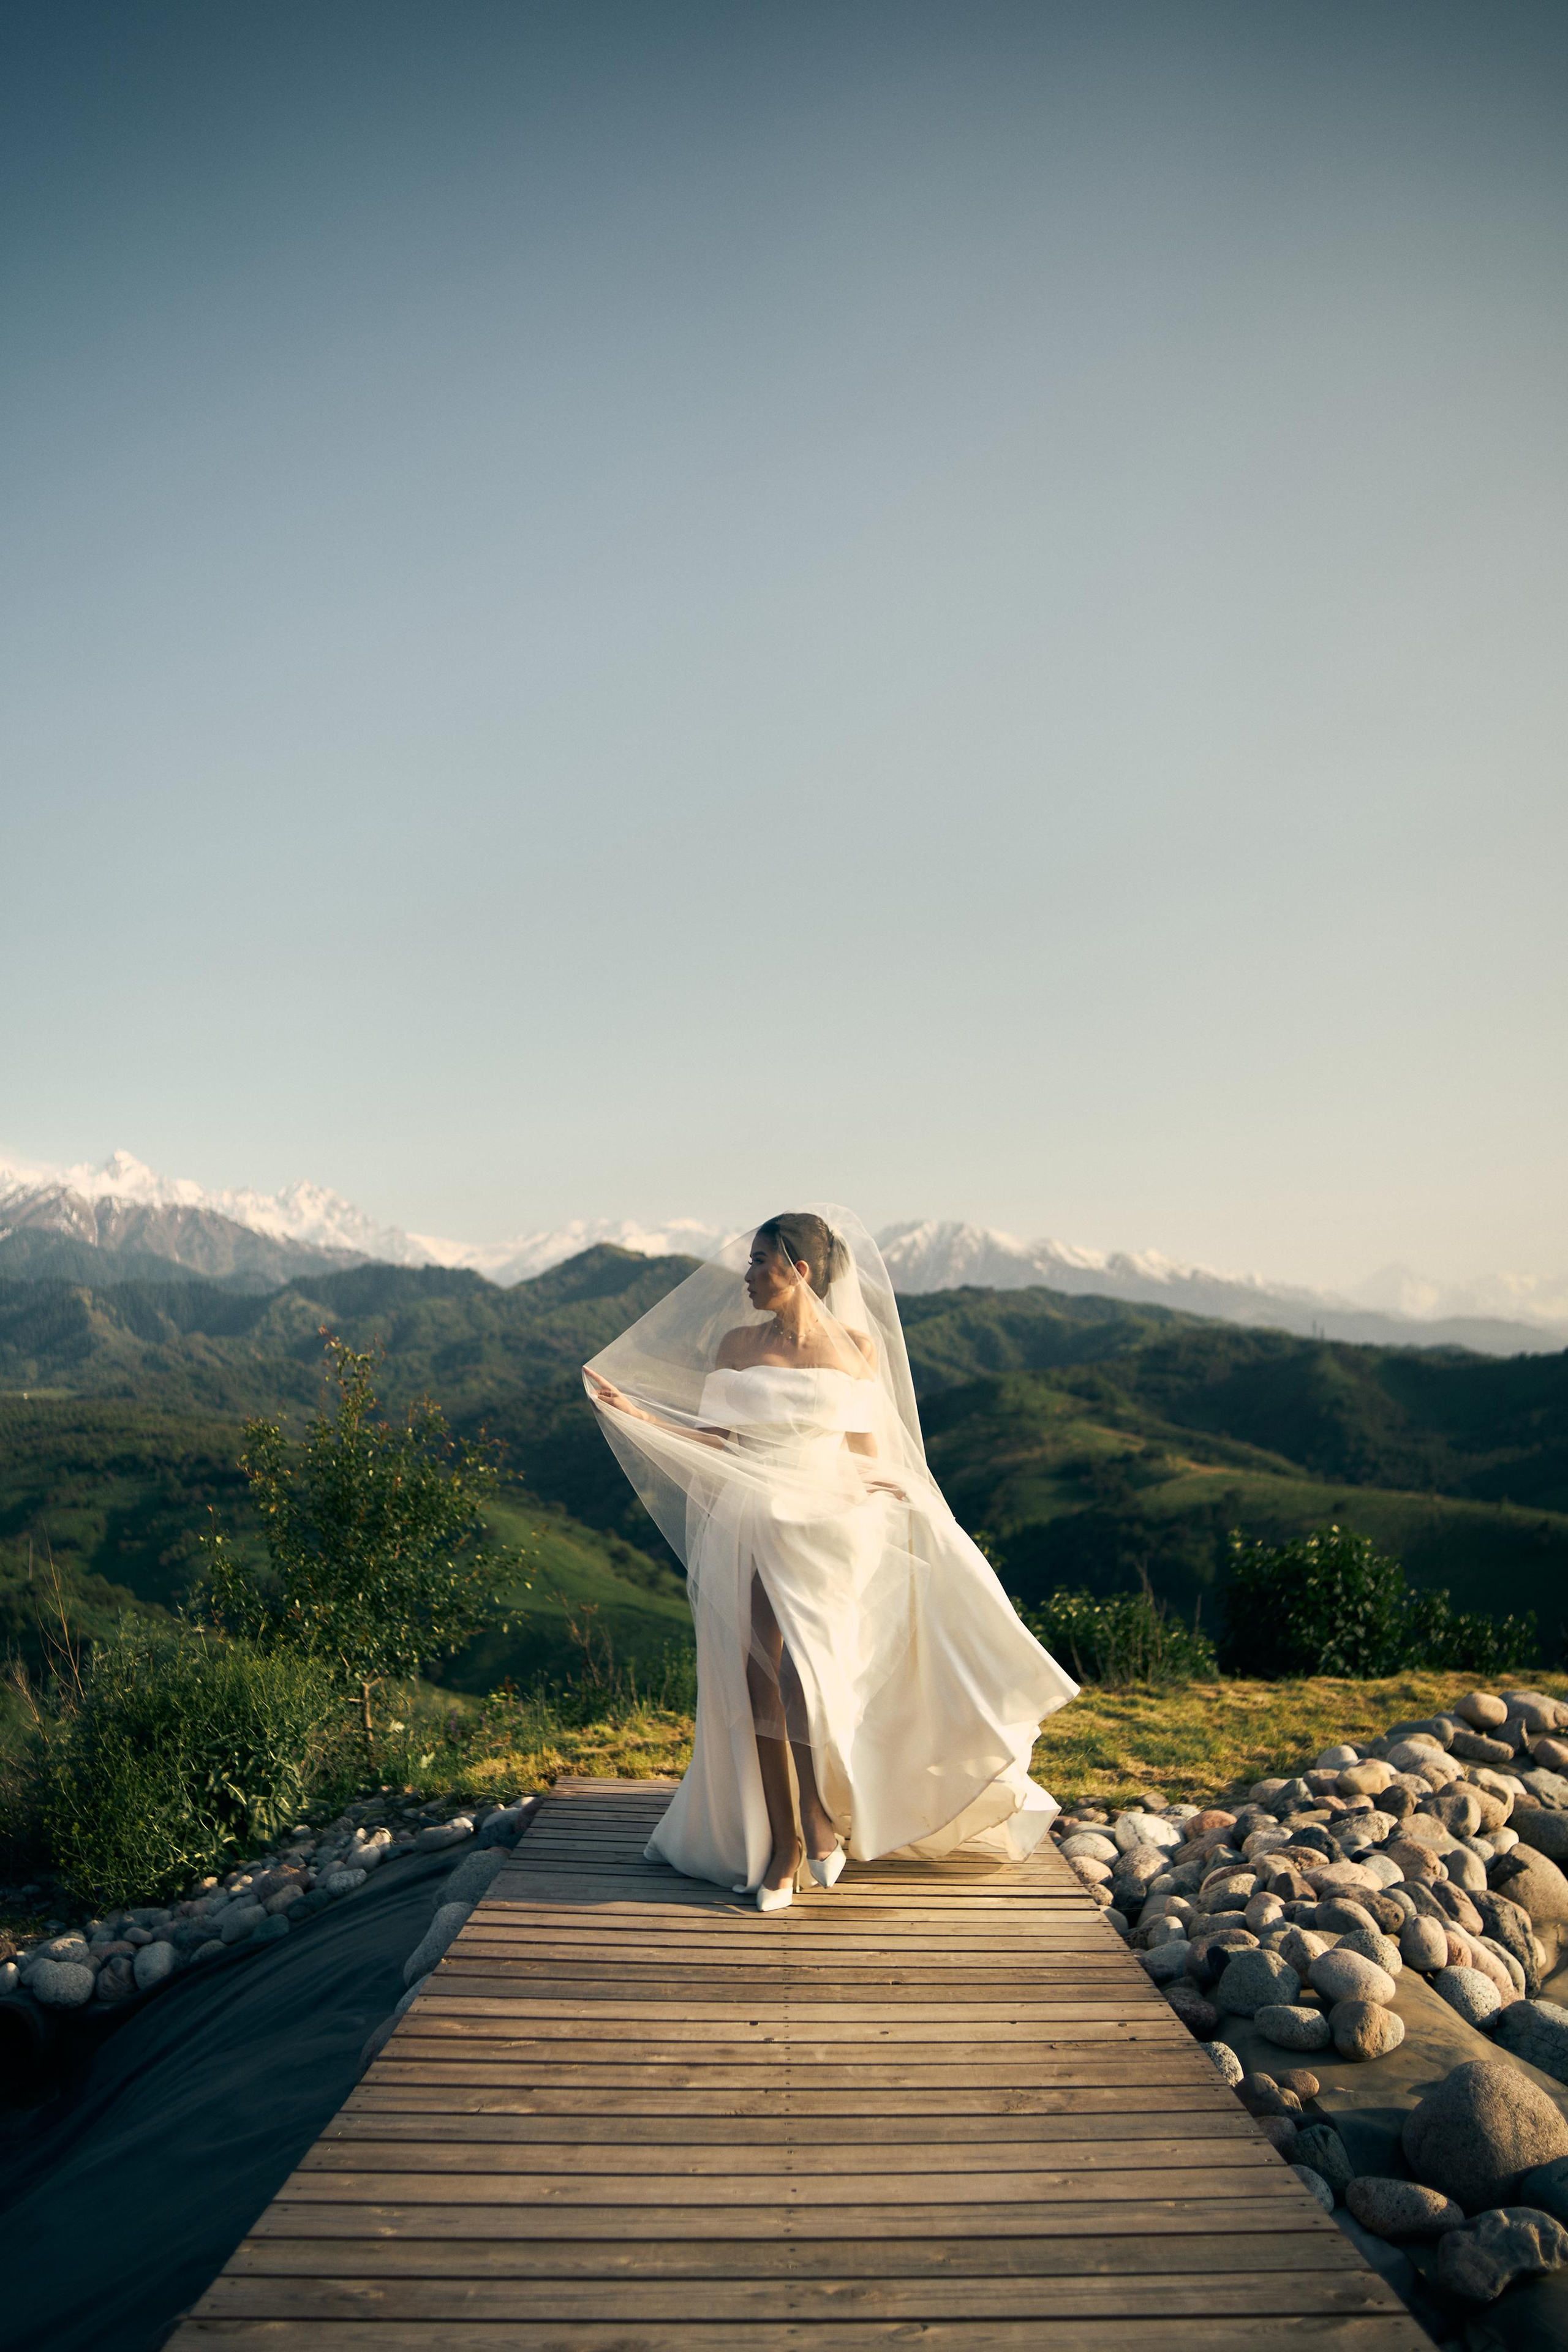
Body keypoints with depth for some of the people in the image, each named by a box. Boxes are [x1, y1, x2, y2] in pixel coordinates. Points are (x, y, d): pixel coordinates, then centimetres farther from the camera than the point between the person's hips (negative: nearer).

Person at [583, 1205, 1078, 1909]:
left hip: (827, 1529, -2)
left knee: (802, 1675, -18)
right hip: (753, 1529, 2)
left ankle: (821, 1818, 8)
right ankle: (781, 1851, 13)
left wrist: (903, 1493, -7)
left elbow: (867, 1449, 9)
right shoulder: (736, 1343, 6)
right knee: (760, 1686, -2)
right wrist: (632, 1412, -4)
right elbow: (715, 1440, 5)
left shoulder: (855, 1347, 2)